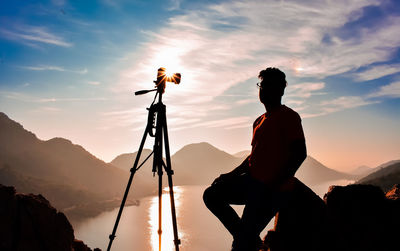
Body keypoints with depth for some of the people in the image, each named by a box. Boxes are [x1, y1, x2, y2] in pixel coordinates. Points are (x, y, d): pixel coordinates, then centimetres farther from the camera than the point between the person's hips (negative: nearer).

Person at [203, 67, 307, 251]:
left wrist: (275, 184, -23)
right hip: (252, 181, 9)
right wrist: (232, 175, 16)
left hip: (274, 190, -9)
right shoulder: (259, 121, 19)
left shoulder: (288, 116, -6)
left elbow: (300, 153, -16)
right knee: (211, 195, 2)